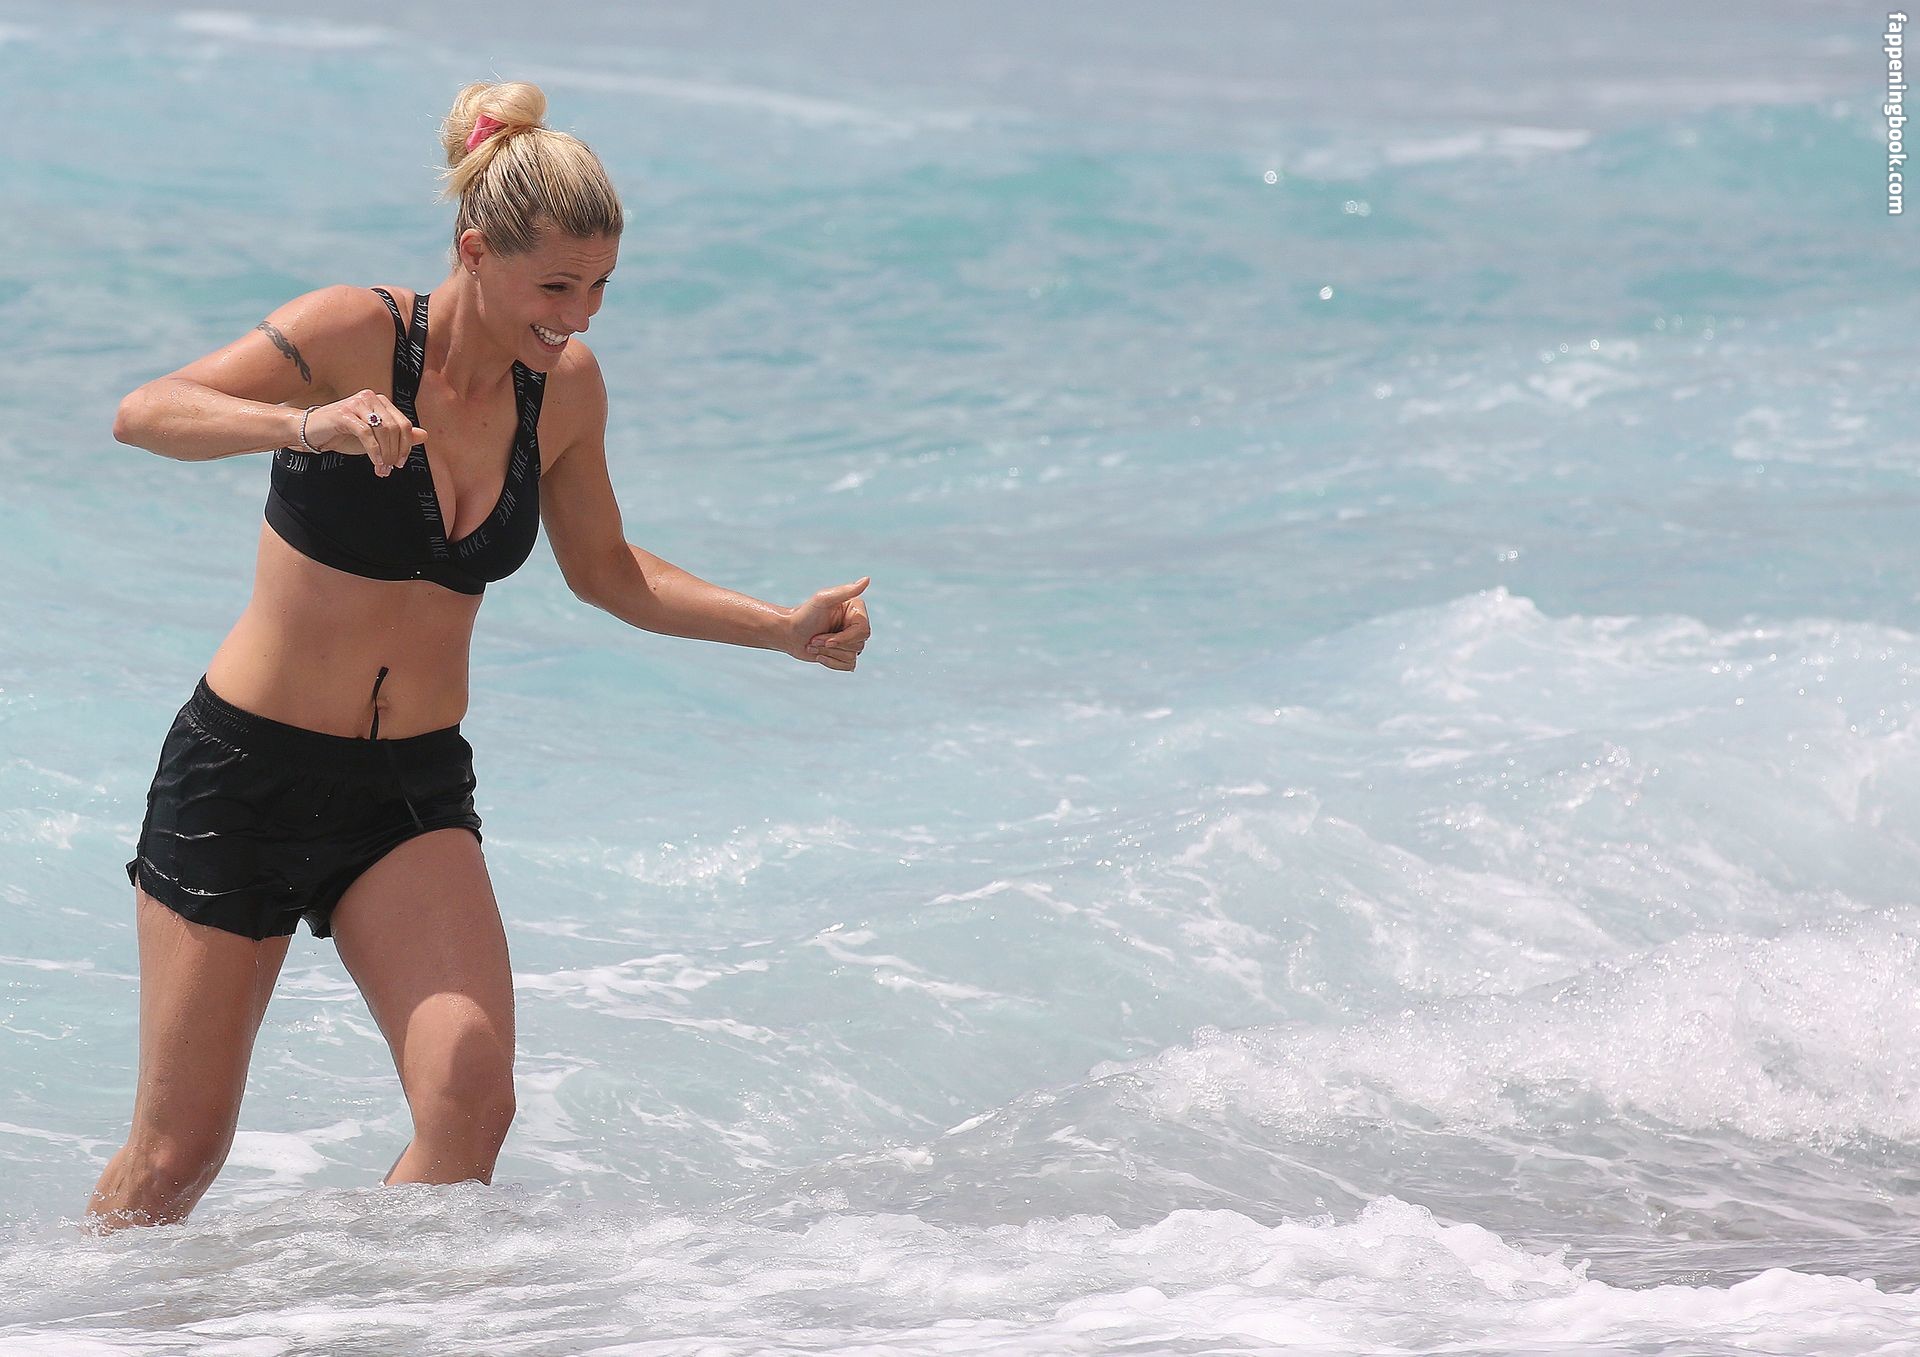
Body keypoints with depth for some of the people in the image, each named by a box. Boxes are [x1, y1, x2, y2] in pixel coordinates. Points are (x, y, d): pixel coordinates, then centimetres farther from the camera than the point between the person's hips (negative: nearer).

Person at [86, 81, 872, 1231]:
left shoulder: (567, 387, 1)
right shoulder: (357, 335, -16)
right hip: (248, 770, -4)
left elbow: (603, 569, 17)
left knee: (473, 1099, -19)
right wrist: (307, 425, -45)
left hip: (416, 792, 4)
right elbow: (144, 414, -28)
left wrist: (784, 630, 8)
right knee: (178, 1153, 2)